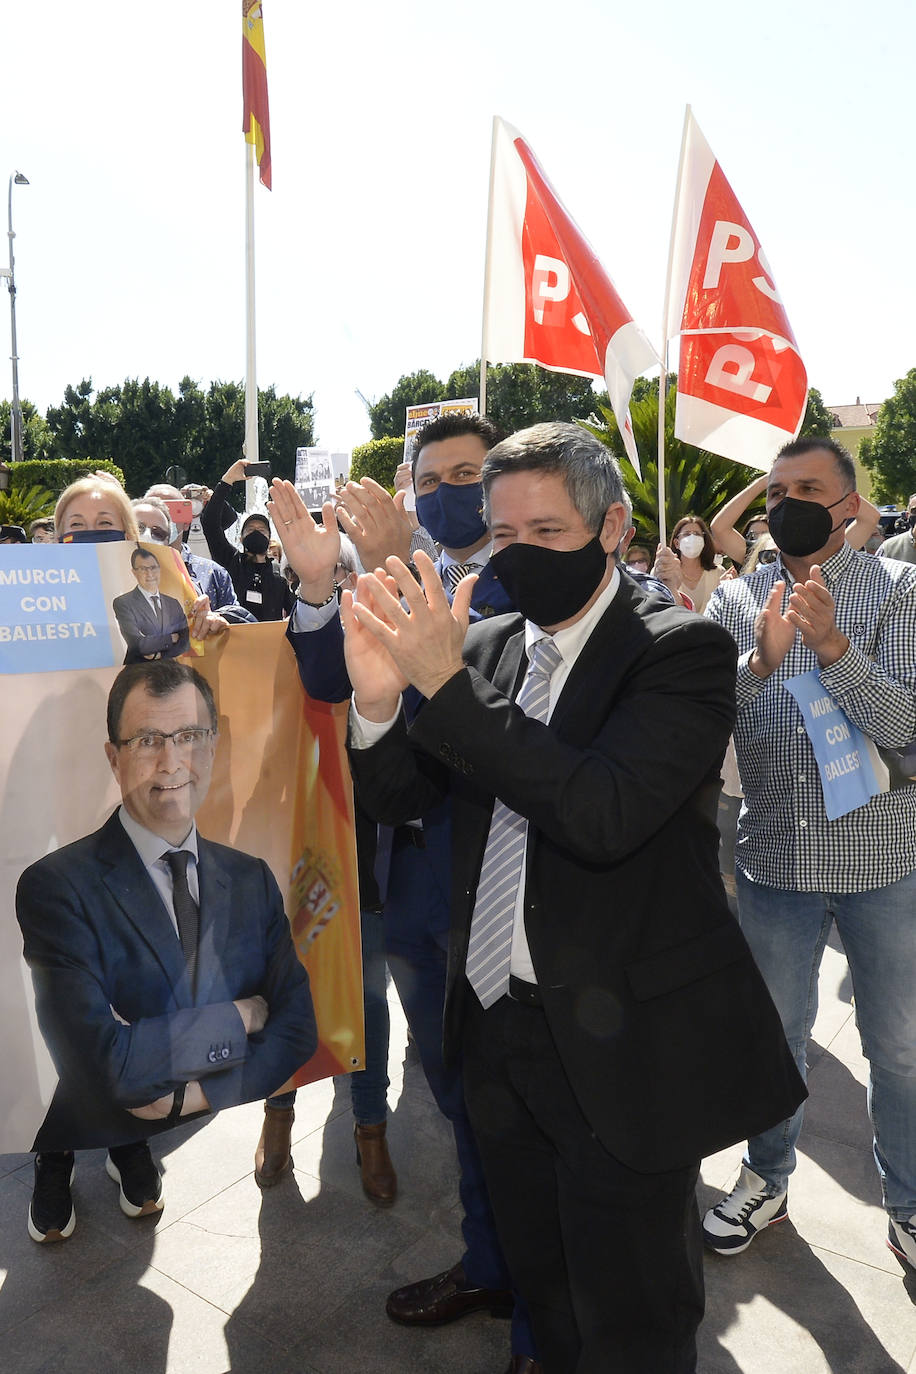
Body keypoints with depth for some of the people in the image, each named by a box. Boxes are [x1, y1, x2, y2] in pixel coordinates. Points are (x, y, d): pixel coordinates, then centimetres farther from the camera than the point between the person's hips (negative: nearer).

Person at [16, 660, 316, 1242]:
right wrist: (238, 1019, -13)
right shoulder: (56, 886, -14)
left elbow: (296, 1028, -1)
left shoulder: (252, 881, 1)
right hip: (95, 1126, -1)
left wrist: (195, 1094, -16)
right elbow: (102, 1059, -22)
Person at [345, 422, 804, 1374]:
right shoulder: (484, 648, 4)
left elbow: (604, 815, -28)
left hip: (618, 1047, -5)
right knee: (543, 1295, 26)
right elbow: (397, 798, 4)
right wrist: (378, 701, -18)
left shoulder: (681, 649, -14)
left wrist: (446, 684, -30)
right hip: (501, 1034, 6)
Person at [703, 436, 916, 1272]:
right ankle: (767, 1178, 41)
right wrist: (759, 660, -25)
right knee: (773, 1032, 17)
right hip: (775, 858, 2)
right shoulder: (737, 600, 1)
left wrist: (834, 646, -29)